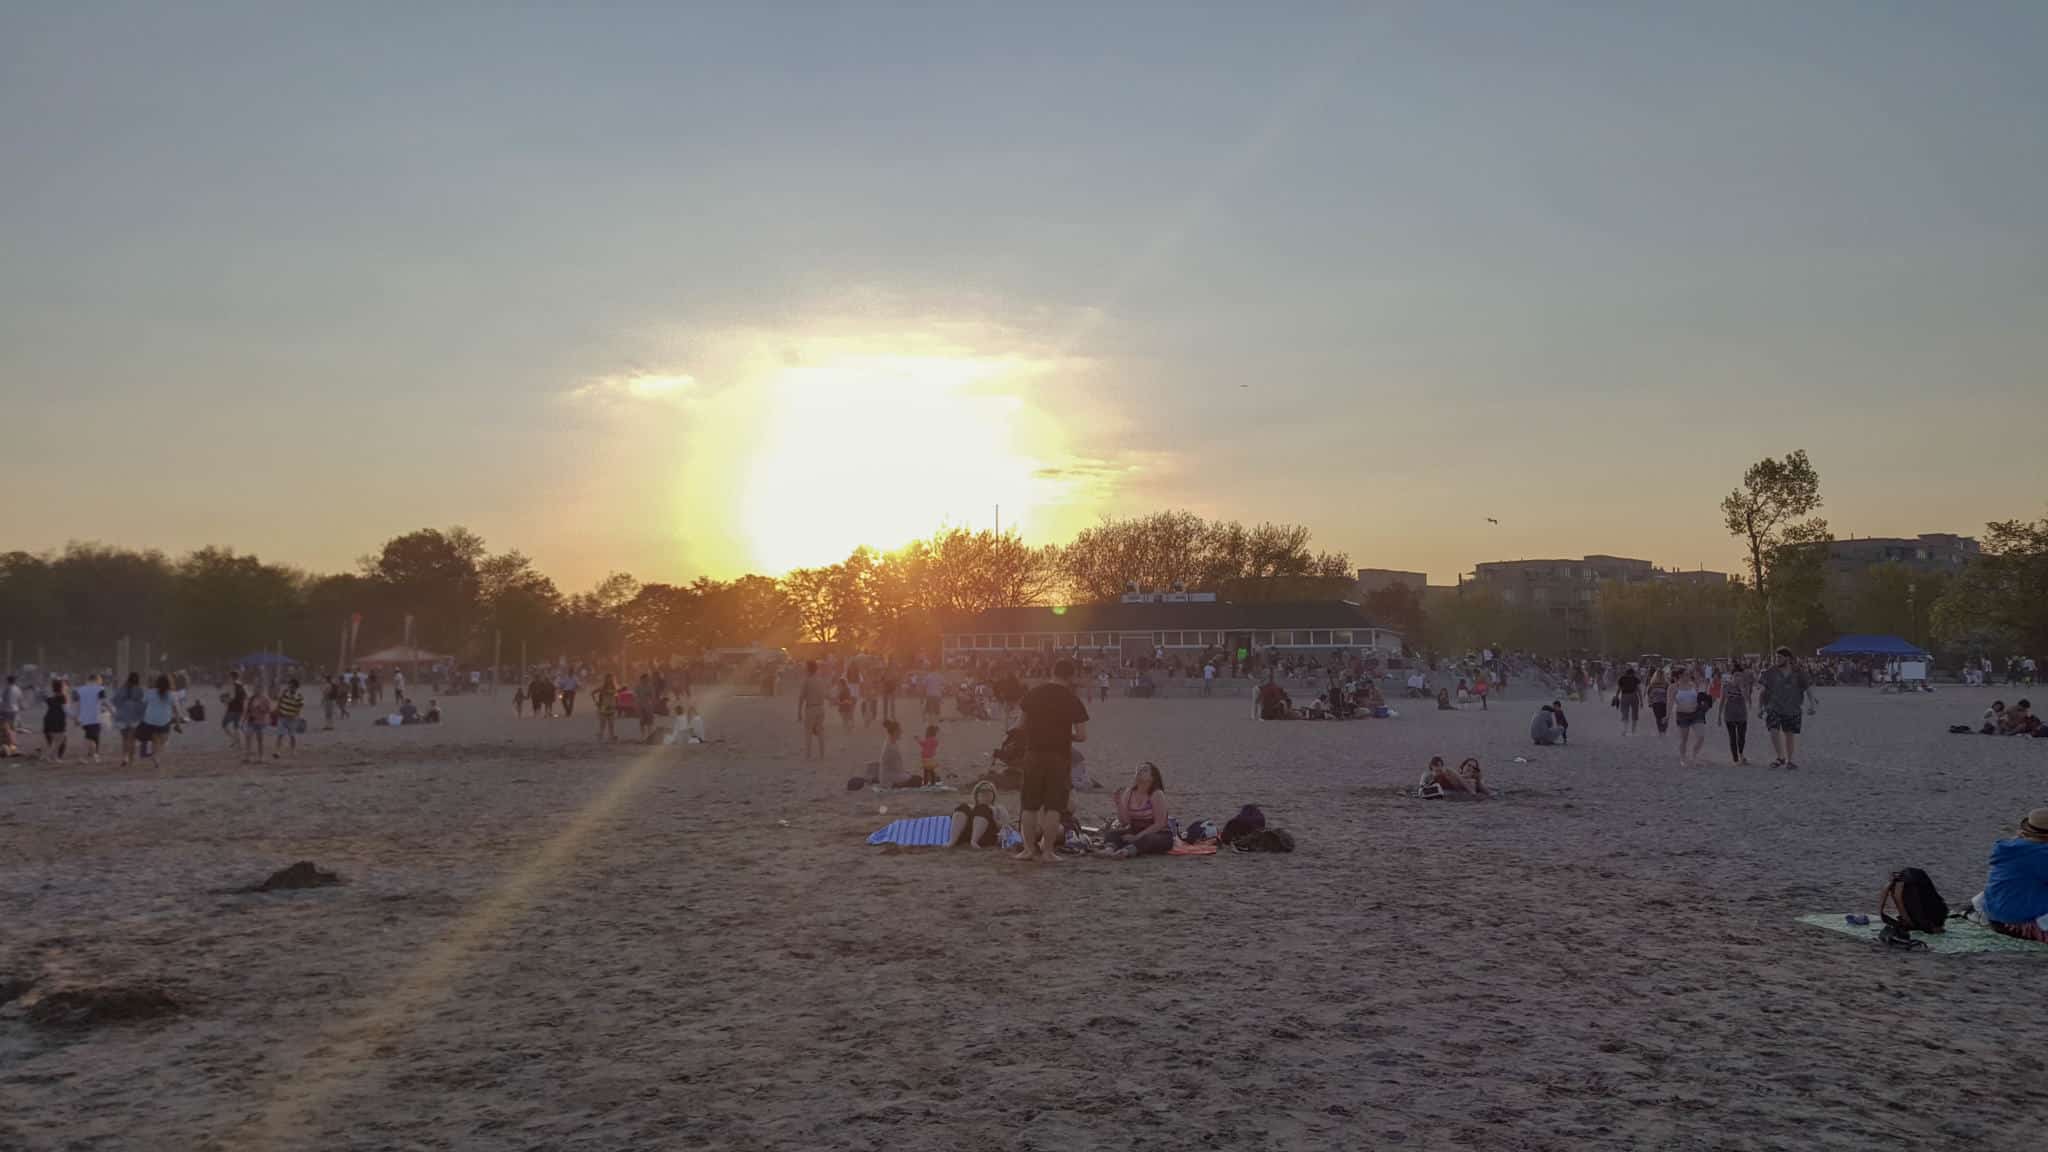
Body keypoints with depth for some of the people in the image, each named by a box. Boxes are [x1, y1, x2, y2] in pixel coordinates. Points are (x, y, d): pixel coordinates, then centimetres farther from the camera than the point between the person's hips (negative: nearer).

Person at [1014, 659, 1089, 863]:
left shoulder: (1033, 694, 3)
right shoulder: (1073, 701, -7)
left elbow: (1022, 724, 10)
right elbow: (1082, 736, -8)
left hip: (1034, 755, 3)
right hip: (1059, 757, -3)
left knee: (1030, 806, 10)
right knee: (1054, 806, 1)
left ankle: (1029, 848, 11)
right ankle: (1048, 851, -1)